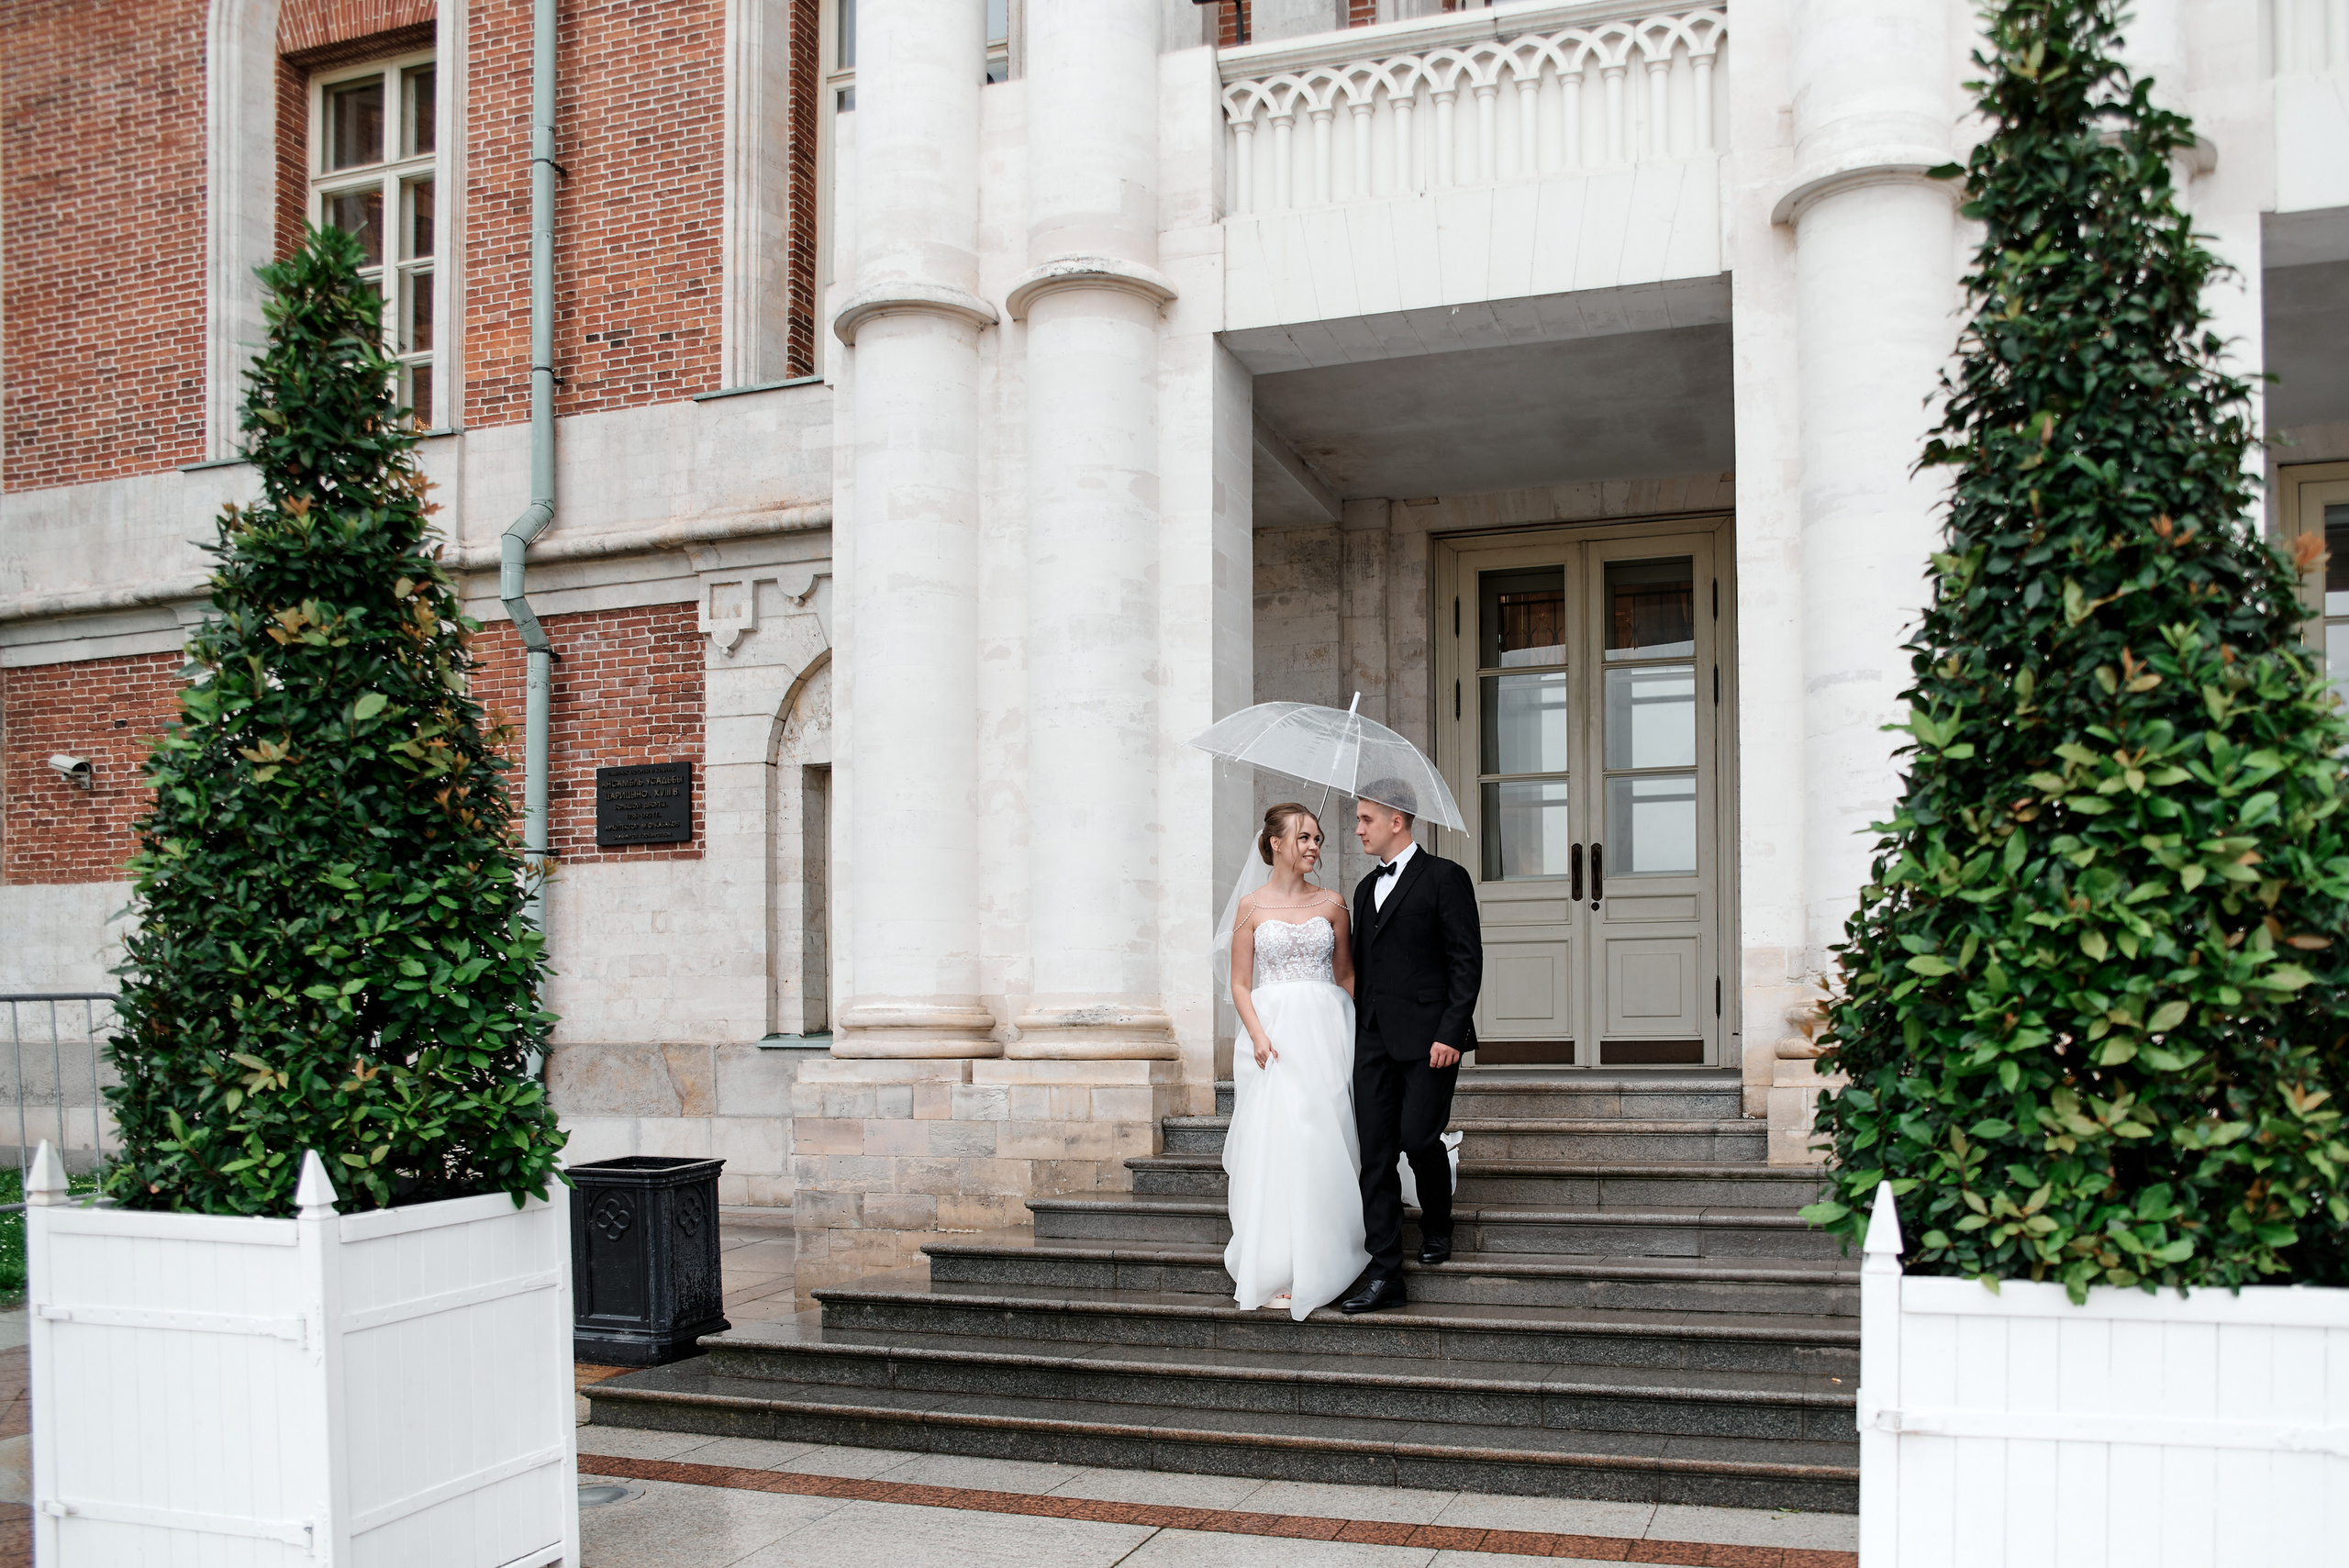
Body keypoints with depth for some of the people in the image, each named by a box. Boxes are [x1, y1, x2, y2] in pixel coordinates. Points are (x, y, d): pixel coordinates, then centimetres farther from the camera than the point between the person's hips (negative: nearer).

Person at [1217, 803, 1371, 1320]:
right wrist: (1258, 1035, -12)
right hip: (1272, 1031, -1)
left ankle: (1319, 1262, 10)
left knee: (1322, 1141, 0)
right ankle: (1276, 1271, 3)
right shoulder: (1251, 905, 3)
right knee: (1273, 1145, -4)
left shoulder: (1331, 903, 8)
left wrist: (1354, 1038, 1)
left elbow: (1346, 975, 11)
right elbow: (1239, 984, 2)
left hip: (1325, 1030, 2)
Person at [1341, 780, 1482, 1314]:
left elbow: (1467, 960, -9)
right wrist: (1356, 1036, 14)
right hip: (1374, 1039, 6)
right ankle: (1384, 1275, 3)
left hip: (1428, 1036, -6)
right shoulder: (1366, 889, 18)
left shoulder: (1444, 877, -4)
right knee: (1376, 1153, 0)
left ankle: (1437, 1226, 21)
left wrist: (1450, 1033, -16)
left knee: (1418, 1137, -10)